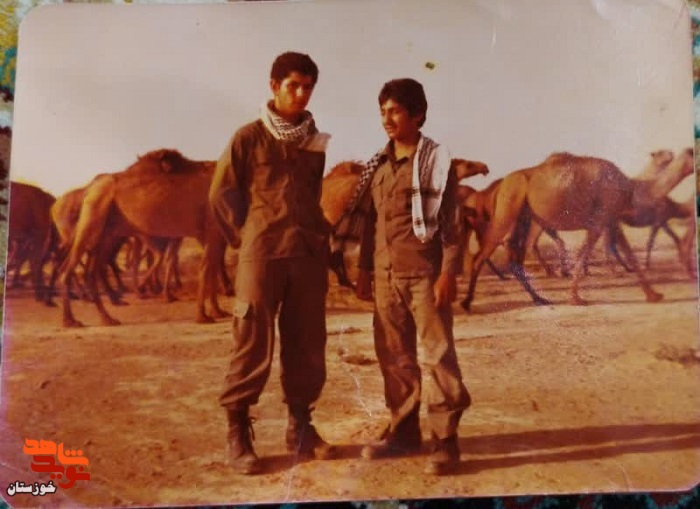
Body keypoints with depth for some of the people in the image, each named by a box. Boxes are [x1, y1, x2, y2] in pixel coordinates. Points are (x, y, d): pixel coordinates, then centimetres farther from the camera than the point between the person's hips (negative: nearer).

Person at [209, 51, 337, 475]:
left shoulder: (315, 142, 12)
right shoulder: (249, 137, 1)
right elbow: (221, 194, 4)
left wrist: (317, 233, 8)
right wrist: (246, 237, 2)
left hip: (310, 255, 4)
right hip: (262, 254, -4)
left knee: (307, 345, 8)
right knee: (254, 346, -2)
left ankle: (301, 426, 22)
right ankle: (238, 432, 10)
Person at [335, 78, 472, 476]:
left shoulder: (436, 160, -4)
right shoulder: (378, 164, 13)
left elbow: (453, 221, -7)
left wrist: (449, 272, -13)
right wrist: (364, 269, 14)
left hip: (424, 275, -6)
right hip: (386, 276, 6)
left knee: (438, 356, -2)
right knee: (395, 357, 11)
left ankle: (447, 440, 7)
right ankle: (404, 431, 24)